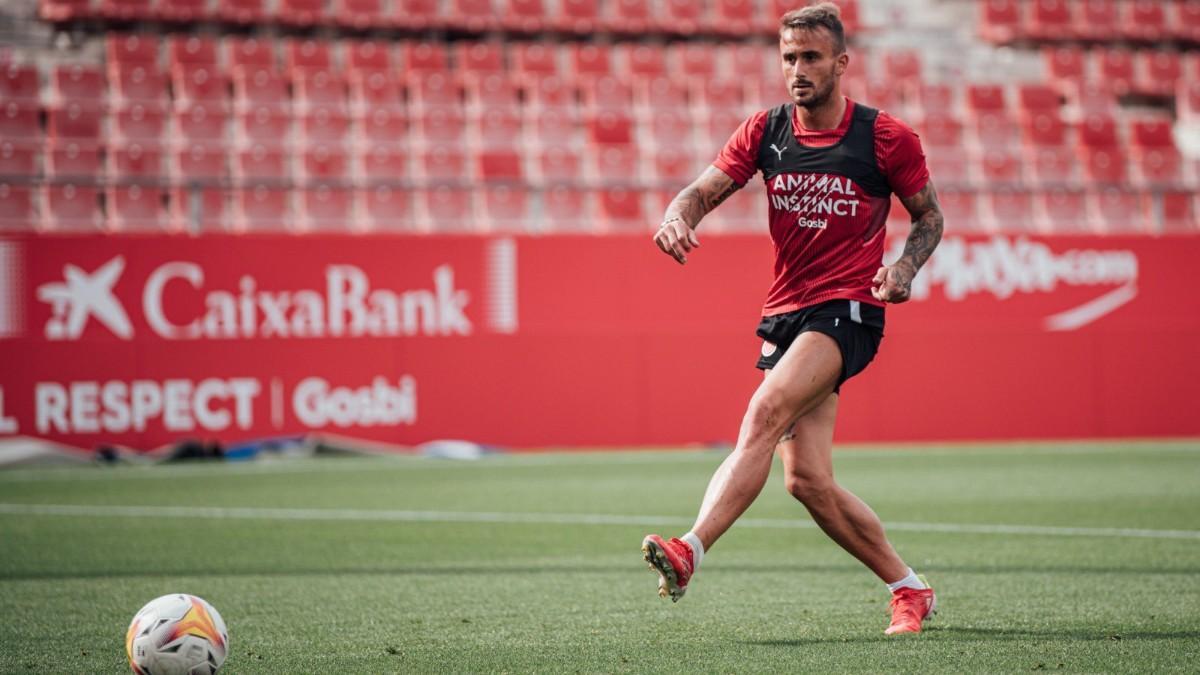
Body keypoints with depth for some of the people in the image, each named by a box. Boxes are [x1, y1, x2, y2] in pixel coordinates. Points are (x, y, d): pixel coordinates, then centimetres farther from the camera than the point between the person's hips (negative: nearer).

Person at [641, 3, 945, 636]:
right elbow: (704, 189, 0)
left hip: (848, 310, -5)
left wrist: (904, 268, -12)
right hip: (784, 311, 5)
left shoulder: (887, 137, -3)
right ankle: (909, 590, 15)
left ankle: (689, 552, -39)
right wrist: (678, 216, -24)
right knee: (808, 480, -1)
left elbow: (929, 216, 8)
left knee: (764, 414, -28)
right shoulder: (765, 131, 7)